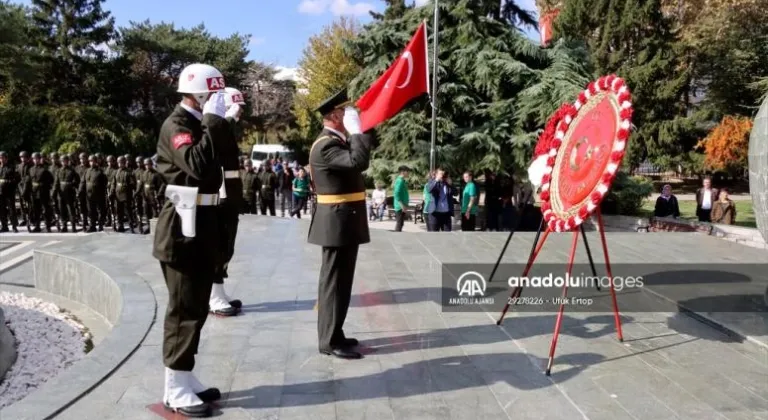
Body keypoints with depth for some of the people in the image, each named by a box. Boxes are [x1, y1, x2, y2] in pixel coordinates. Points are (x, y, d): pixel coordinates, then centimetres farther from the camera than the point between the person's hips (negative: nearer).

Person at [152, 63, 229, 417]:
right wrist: (214, 121, -25)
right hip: (183, 228, -10)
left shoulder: (200, 124, 15)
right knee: (184, 309, -3)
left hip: (202, 226, 10)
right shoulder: (176, 125, -12)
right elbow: (197, 165, -31)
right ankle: (175, 390, 8)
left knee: (196, 307, 15)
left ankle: (186, 379, 27)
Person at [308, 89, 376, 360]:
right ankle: (330, 341, 3)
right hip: (337, 221, -10)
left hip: (345, 221, 10)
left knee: (340, 279, 15)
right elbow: (358, 162, -31)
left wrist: (361, 132, 8)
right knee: (334, 280, -5)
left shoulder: (339, 141, 15)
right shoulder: (325, 145, -18)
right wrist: (356, 130, -21)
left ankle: (333, 334, 25)